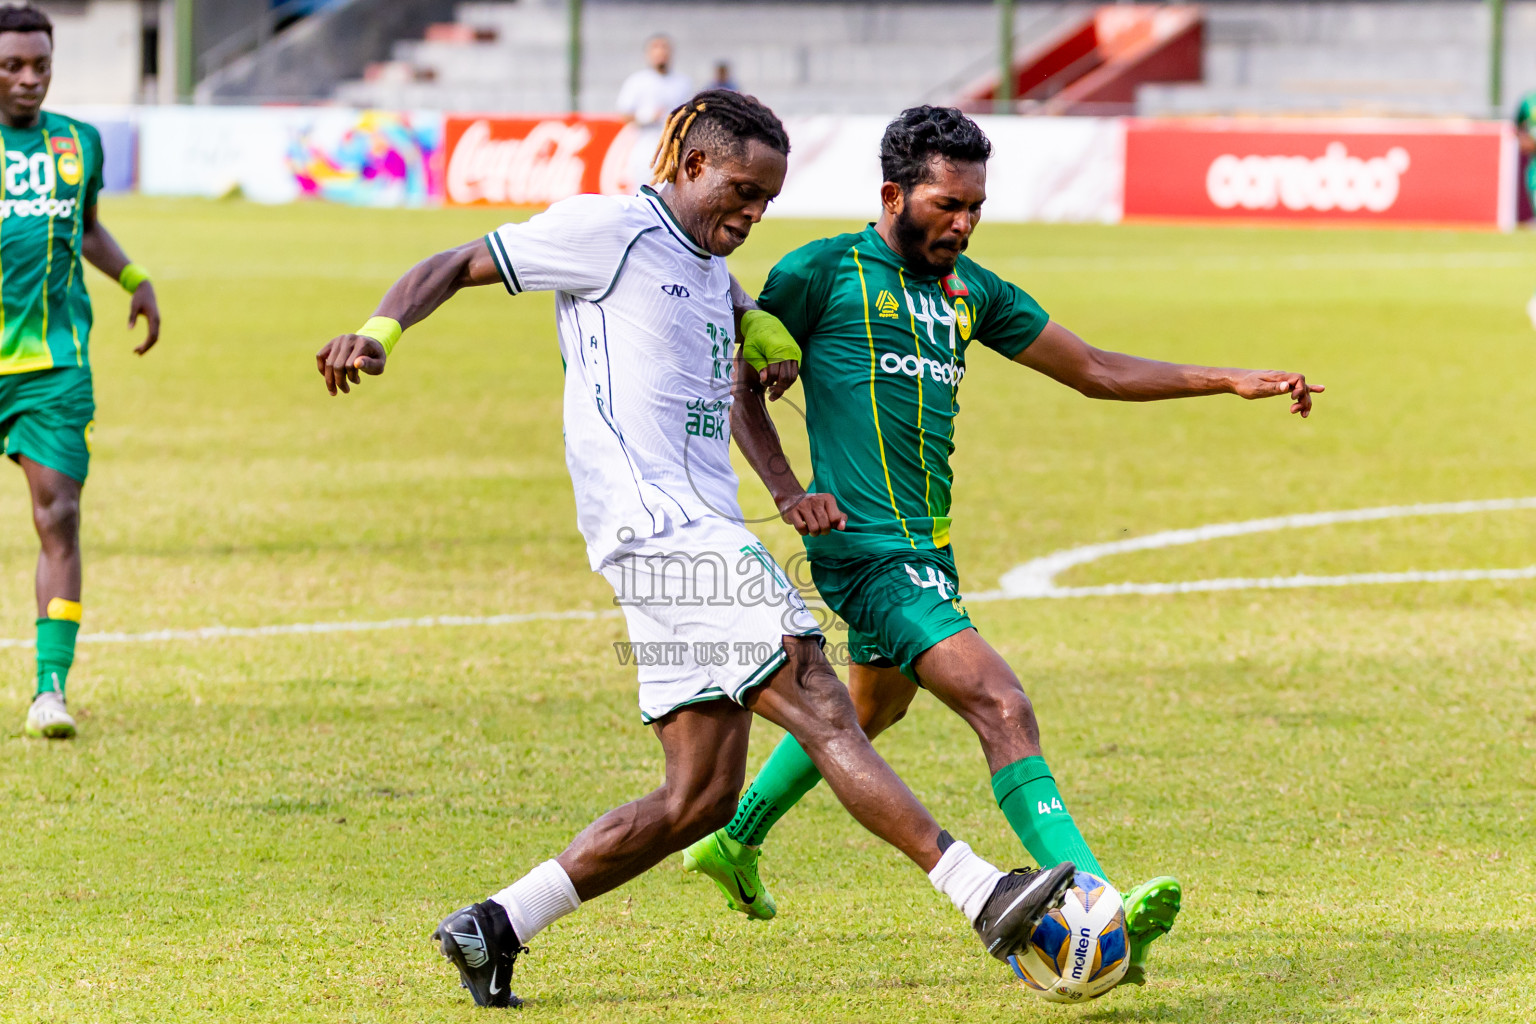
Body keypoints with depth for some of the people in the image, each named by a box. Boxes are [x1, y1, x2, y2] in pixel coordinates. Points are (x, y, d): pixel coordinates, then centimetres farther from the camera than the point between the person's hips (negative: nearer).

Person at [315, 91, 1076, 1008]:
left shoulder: (711, 275, 23)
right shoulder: (611, 231, -1)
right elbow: (455, 266, 0)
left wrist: (765, 336, 19)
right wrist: (378, 333, -18)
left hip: (704, 533, 10)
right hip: (661, 527, -10)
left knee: (702, 797, 5)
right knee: (821, 707, -17)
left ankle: (495, 928, 10)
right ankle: (982, 896, -23)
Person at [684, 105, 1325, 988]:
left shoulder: (970, 291, 12)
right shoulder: (826, 272, -7)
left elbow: (1094, 370, 16)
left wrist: (1231, 381, 9)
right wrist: (788, 491, -11)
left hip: (928, 545, 9)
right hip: (867, 545, -9)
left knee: (871, 709, 27)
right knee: (1002, 708, -21)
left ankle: (735, 841, 48)